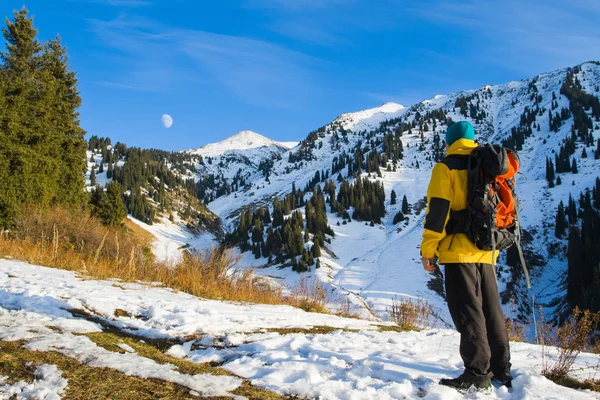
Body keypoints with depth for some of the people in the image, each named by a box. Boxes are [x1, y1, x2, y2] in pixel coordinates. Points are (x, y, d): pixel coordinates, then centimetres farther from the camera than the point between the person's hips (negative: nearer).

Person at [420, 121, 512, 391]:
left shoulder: (446, 168, -3)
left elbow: (437, 210, -11)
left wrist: (427, 249, -8)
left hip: (459, 250, -6)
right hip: (486, 251, 7)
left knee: (468, 312, -6)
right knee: (491, 310, 13)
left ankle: (478, 373, -7)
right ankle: (501, 370, 18)